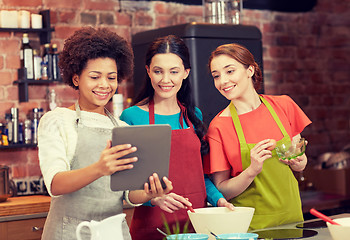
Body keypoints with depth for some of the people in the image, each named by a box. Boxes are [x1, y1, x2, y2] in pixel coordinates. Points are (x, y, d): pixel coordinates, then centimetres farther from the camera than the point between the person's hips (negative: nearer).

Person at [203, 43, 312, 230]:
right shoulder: (218, 126, -9)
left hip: (290, 216, 3)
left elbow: (301, 166, 10)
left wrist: (296, 161, -12)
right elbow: (221, 190, -8)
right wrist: (252, 171, -24)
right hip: (249, 226, -3)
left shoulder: (283, 106, 0)